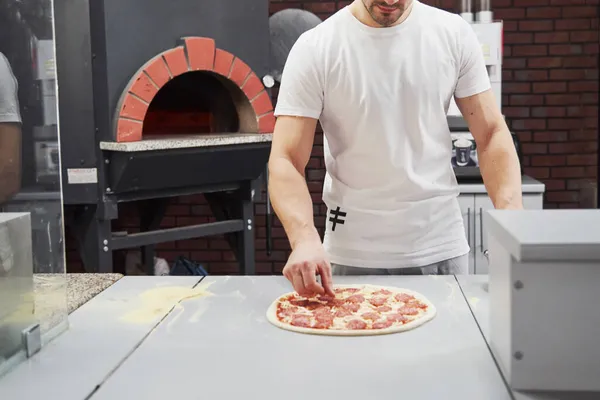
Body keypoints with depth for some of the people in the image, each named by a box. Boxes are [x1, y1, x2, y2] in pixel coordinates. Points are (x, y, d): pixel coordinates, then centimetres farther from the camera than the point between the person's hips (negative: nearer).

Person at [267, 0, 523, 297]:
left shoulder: (453, 34, -2)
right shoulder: (314, 49, -9)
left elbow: (491, 134, 0)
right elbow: (286, 161, -12)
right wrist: (305, 238, -30)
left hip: (442, 249, 2)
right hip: (352, 255, -2)